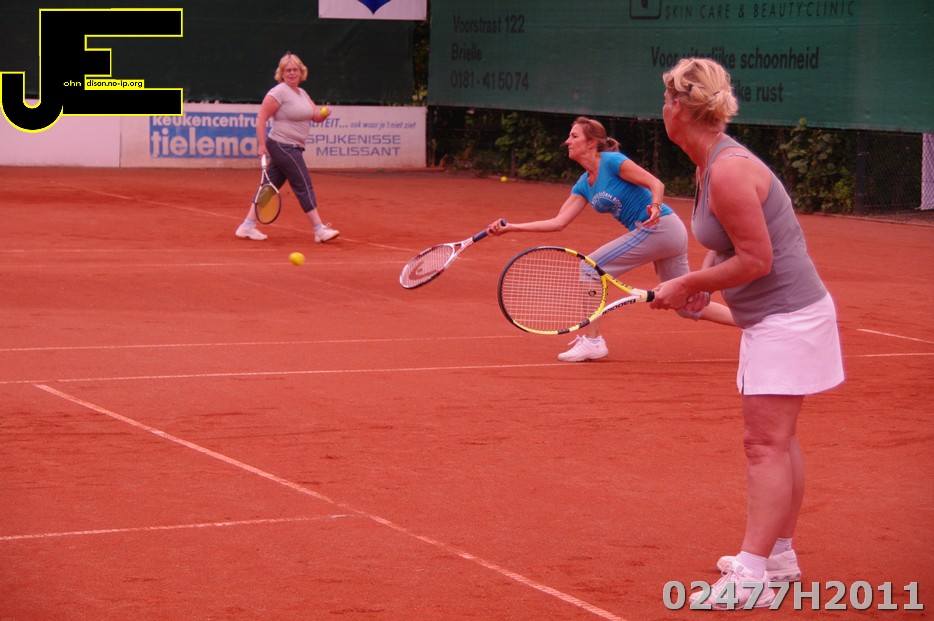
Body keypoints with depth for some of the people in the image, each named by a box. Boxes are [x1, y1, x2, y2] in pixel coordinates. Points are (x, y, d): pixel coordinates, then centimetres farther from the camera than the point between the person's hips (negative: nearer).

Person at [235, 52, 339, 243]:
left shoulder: (302, 93, 15)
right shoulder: (279, 92, -11)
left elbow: (316, 117, 14)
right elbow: (261, 117, -14)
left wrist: (323, 113, -10)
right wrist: (261, 145, -19)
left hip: (292, 148, 9)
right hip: (283, 146, -9)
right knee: (304, 186, -7)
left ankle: (247, 226, 9)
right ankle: (320, 230, -4)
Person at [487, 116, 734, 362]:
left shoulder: (612, 162, -11)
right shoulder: (584, 185, 14)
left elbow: (656, 184, -14)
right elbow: (559, 222, 9)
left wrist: (655, 206, -34)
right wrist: (511, 227, 4)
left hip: (659, 228, -9)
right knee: (689, 307, 14)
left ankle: (591, 340, 0)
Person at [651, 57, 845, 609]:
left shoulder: (729, 172, -23)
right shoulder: (711, 165, 7)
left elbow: (756, 260, -23)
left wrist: (686, 285, -15)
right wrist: (700, 282, 1)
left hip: (788, 319, -10)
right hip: (774, 319, 10)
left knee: (766, 443, -11)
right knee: (777, 440, 17)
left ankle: (752, 576, -12)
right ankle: (779, 555, 27)